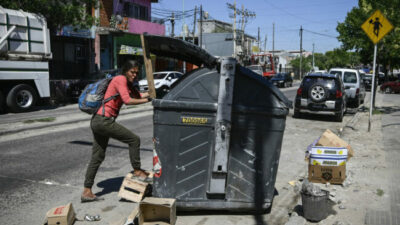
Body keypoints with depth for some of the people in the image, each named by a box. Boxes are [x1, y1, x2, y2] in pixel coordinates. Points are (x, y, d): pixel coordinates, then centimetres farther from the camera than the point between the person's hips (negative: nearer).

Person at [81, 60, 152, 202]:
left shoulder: (127, 83, 20)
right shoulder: (120, 79, -9)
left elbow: (138, 95, 28)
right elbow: (127, 100, -21)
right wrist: (146, 100, -13)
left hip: (97, 121, 10)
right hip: (104, 120, -10)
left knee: (97, 158, 11)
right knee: (134, 140, -2)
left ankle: (86, 192, 15)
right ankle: (137, 171, 11)